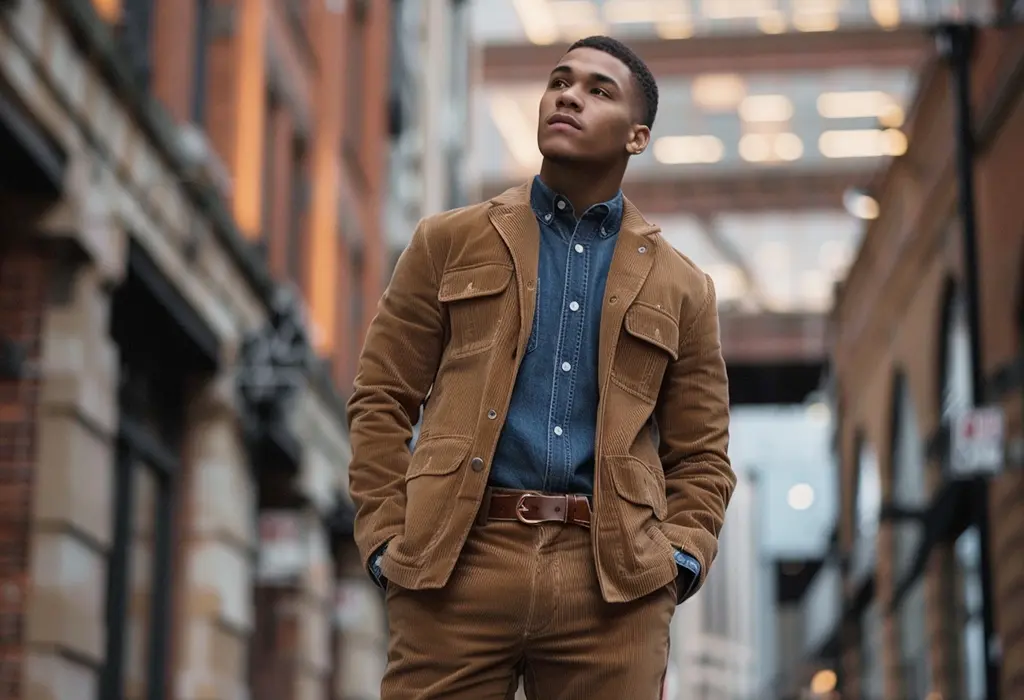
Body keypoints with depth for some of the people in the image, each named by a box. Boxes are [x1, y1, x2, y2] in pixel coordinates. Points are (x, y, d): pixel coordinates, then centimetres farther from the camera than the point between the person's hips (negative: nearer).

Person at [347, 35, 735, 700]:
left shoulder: (682, 288, 15)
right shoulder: (449, 243, 13)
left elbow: (701, 456, 16)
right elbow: (383, 402, 9)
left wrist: (680, 558, -1)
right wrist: (388, 541, -2)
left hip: (615, 583, 1)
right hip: (454, 566, -1)